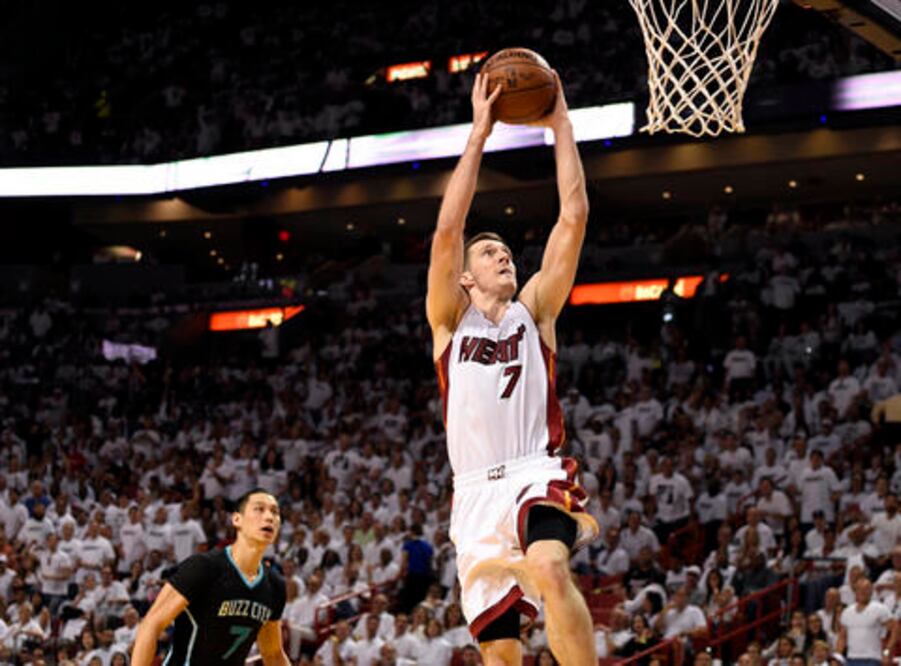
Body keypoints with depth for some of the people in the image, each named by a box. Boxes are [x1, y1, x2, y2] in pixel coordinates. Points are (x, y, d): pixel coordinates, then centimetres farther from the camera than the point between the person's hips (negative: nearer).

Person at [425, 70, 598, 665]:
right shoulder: (451, 319, 12)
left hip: (537, 477, -1)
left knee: (549, 572, -34)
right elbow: (448, 229, -2)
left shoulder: (534, 311, 14)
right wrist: (479, 134, -3)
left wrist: (561, 125, 5)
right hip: (476, 493, 1)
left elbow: (573, 217, 6)